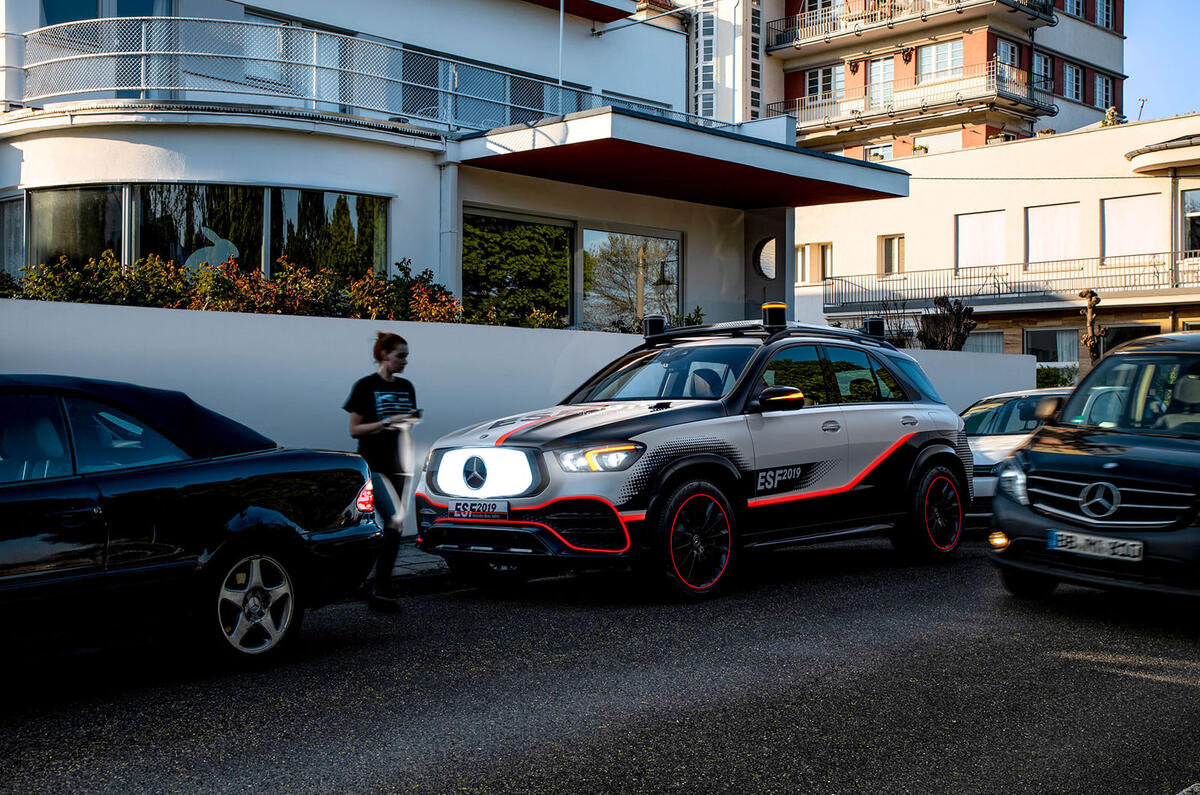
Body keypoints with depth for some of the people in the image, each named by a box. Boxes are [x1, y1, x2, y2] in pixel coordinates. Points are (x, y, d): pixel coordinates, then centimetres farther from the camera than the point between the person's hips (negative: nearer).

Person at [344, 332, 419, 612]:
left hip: (398, 465, 6)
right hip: (374, 465, -6)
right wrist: (387, 422, -17)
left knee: (393, 526, 5)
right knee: (395, 520, -20)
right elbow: (354, 430, -6)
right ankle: (381, 589, -15)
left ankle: (379, 586, 16)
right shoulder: (365, 386, -4)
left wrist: (410, 421, -1)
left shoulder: (406, 387, 13)